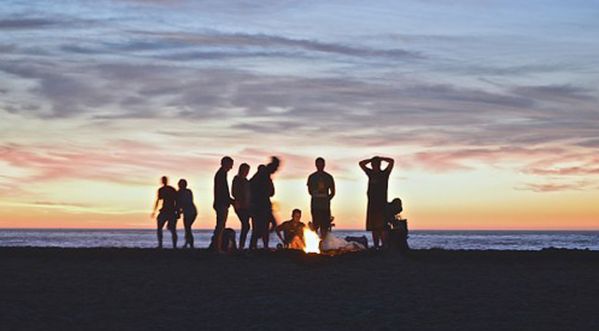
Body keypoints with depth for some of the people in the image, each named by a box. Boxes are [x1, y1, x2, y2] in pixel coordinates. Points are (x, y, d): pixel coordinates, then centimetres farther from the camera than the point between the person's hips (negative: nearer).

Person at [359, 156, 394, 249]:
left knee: (382, 227, -15)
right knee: (373, 228, 3)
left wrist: (379, 158, 7)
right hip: (372, 204, 4)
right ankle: (376, 247, 5)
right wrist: (372, 159, 15)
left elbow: (391, 161, -2)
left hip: (382, 204, -4)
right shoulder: (371, 173, 16)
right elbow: (361, 163, 21)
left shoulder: (384, 173, 6)